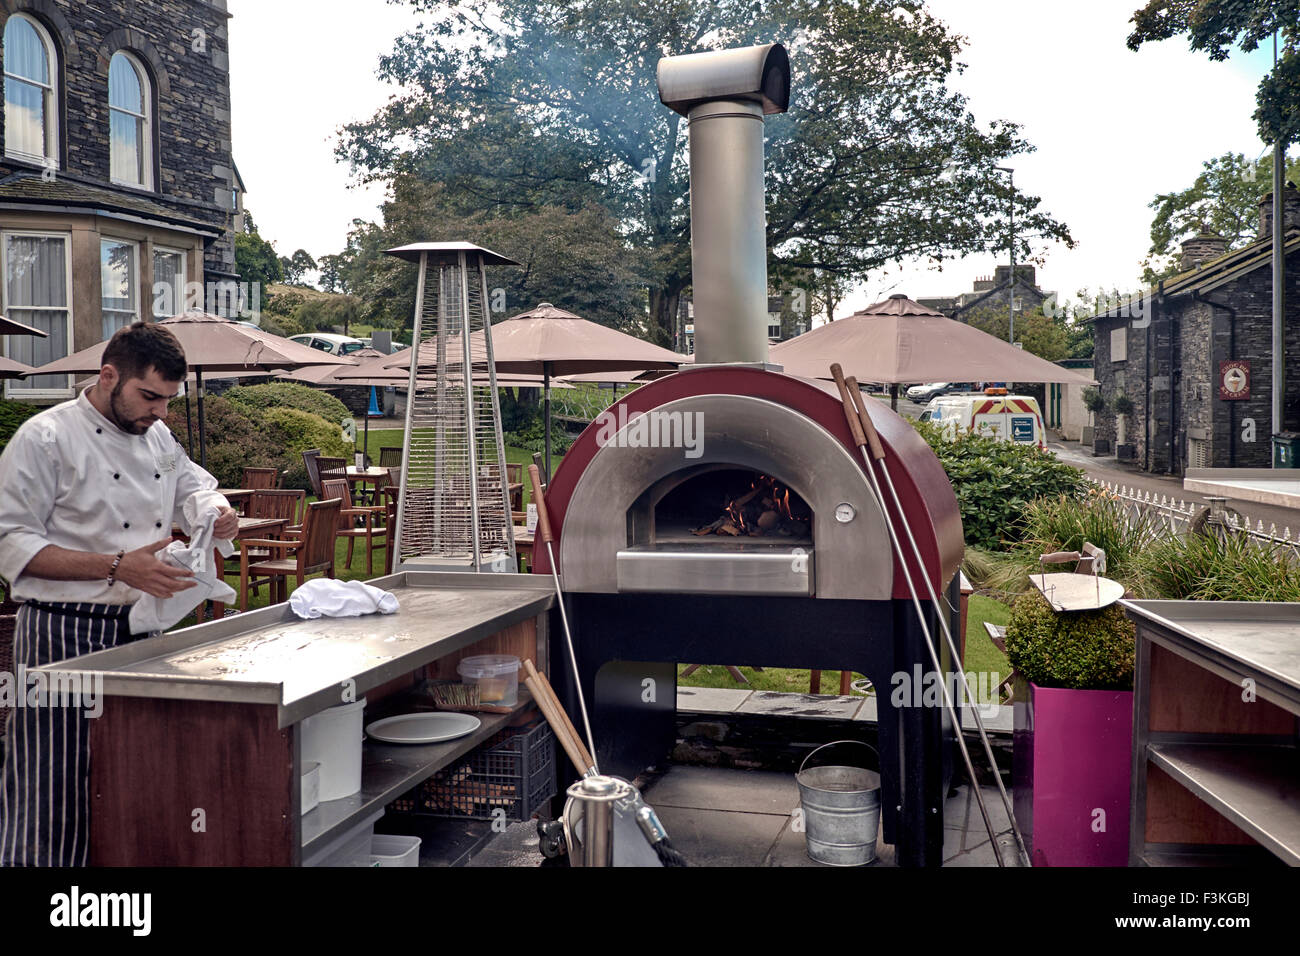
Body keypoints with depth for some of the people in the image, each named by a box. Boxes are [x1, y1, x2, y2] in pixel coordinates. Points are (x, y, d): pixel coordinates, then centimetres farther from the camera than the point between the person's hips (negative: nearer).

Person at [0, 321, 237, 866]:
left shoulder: (158, 438, 12)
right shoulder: (45, 438, -9)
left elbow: (196, 487, 26)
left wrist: (220, 516, 0)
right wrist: (118, 567, -22)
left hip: (139, 628, 6)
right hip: (64, 635, -6)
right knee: (57, 794, -2)